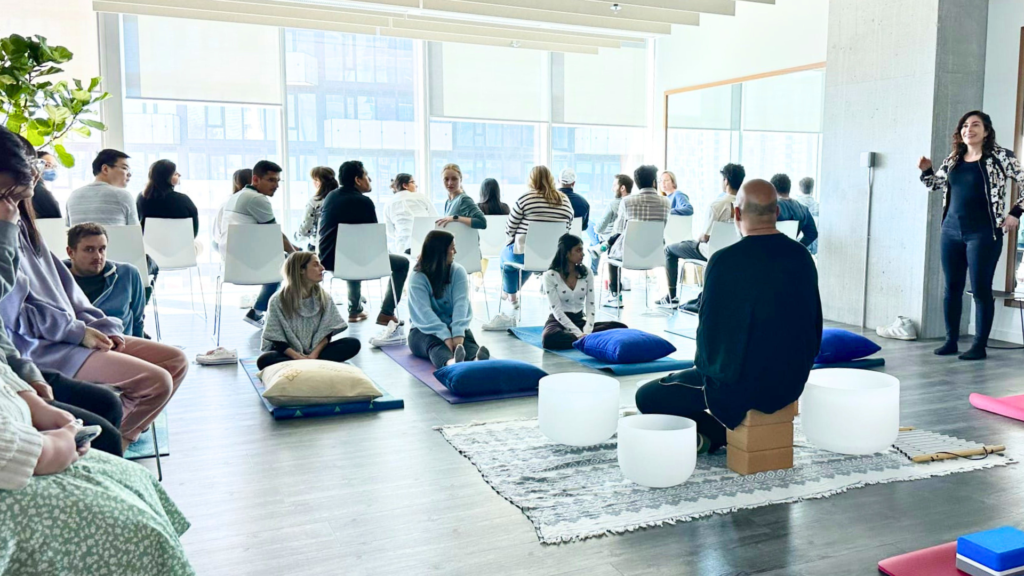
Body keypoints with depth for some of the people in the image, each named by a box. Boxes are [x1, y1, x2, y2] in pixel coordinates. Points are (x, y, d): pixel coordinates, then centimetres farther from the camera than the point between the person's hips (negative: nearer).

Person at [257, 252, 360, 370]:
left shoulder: (323, 297, 4)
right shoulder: (278, 300, -6)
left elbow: (326, 332, -1)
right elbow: (277, 339, -10)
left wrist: (315, 353, -19)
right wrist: (298, 357, -26)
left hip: (315, 351, 3)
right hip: (289, 353, -3)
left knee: (353, 344, -20)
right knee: (264, 360, -35)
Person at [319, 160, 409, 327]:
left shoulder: (330, 197, 10)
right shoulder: (363, 201, -12)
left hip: (328, 260, 8)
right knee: (402, 263, 7)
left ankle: (355, 310, 44)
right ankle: (386, 313, 4)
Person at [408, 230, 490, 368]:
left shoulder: (458, 271, -2)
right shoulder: (417, 278, -11)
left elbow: (461, 303, -16)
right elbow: (424, 312, -24)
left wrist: (458, 333, -34)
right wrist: (446, 336, -39)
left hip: (453, 327, 3)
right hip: (425, 330, -2)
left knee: (467, 340, -31)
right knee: (435, 343, -36)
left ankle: (477, 361, -66)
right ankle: (451, 363, -71)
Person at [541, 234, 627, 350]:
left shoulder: (587, 273, 3)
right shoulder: (550, 276, -11)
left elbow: (590, 306, -3)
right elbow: (557, 310, -16)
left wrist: (586, 332, -21)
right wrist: (578, 334, -26)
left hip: (580, 320, 4)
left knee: (621, 327, -17)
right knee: (550, 338, -42)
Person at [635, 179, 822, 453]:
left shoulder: (725, 261, -18)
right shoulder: (802, 257, 0)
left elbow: (709, 330, -11)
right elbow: (814, 324, 8)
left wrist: (704, 365, 9)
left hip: (738, 385, -7)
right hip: (792, 383, 7)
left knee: (647, 397, 8)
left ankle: (714, 435, 3)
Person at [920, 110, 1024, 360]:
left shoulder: (1001, 157, -5)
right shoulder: (953, 159, 10)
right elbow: (935, 184, 23)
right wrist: (926, 170, 4)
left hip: (983, 234, -5)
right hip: (952, 231, 5)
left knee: (981, 289, -2)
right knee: (952, 288, 8)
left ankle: (980, 345, 6)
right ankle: (951, 340, 17)